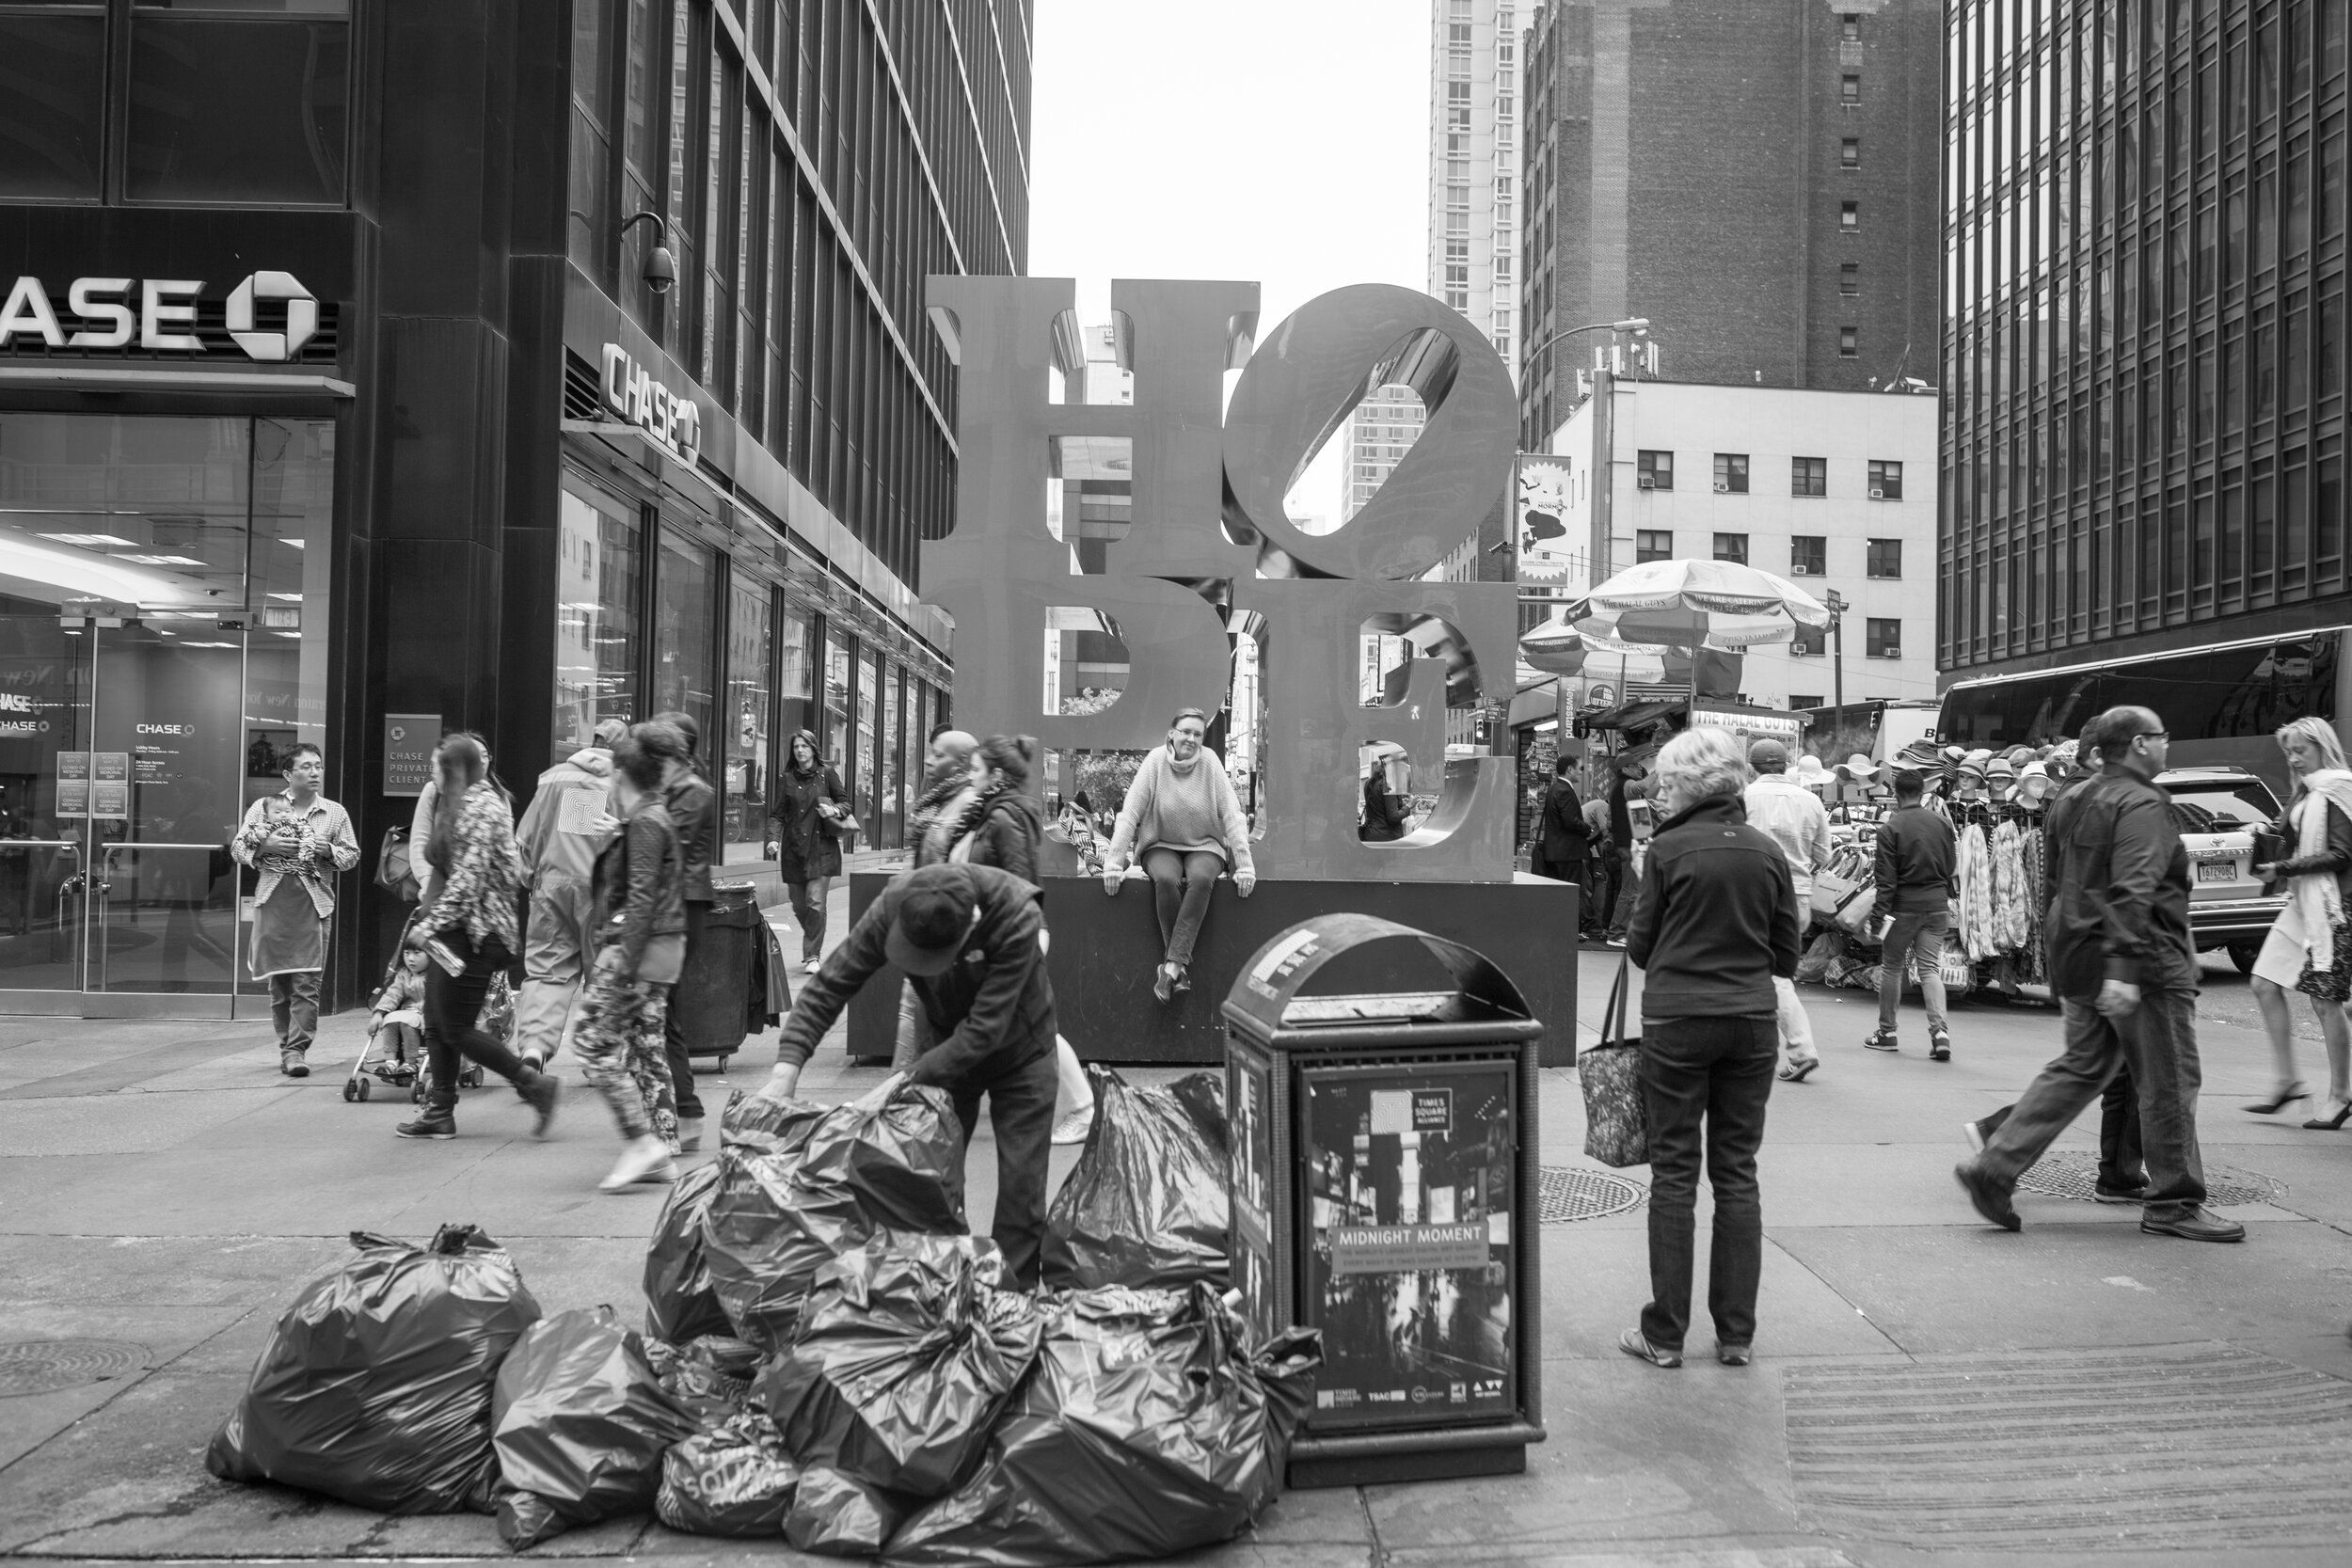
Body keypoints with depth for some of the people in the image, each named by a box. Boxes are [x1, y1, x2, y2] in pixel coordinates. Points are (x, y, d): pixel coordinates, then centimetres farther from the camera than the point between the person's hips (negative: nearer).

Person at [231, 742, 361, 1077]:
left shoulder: (335, 813, 10)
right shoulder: (264, 806, 8)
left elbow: (353, 856, 12)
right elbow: (238, 848, 8)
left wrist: (329, 851, -8)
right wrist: (266, 845, -11)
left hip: (315, 902, -1)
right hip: (274, 900, 1)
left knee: (307, 982, -8)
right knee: (279, 981, 6)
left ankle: (297, 1049, -7)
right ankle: (287, 1044, 17)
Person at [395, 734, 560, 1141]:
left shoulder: (480, 805, -13)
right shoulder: (457, 805, 18)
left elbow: (470, 876, -20)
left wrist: (431, 922, -20)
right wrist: (434, 921, 14)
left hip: (474, 929, -10)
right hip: (456, 930, 10)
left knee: (457, 1028, -7)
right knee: (437, 1023, 10)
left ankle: (536, 1084, -2)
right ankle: (440, 1112, 16)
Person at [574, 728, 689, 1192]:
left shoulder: (643, 824, -13)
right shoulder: (657, 817, 16)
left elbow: (641, 899, -20)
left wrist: (624, 965, -23)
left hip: (638, 948, -10)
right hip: (660, 950, 10)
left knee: (594, 1042, -6)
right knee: (648, 1047, 10)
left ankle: (642, 1142, -7)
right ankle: (662, 1153, 13)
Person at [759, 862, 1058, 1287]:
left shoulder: (1018, 918, -37)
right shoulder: (893, 906, -28)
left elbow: (984, 1030, -35)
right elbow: (828, 985, -21)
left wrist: (904, 1080, -38)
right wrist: (786, 1069, -30)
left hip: (1018, 1050, -3)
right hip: (947, 1047, 3)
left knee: (1020, 1185, -2)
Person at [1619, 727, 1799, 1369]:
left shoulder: (1669, 848, -9)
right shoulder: (1768, 851, 2)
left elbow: (1639, 945, -2)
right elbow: (1787, 955, 8)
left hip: (1677, 1018, -3)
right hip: (1752, 1020, 4)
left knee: (1674, 1174, 4)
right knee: (1738, 1174, 11)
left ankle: (1664, 1334, 10)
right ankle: (1736, 1334, 16)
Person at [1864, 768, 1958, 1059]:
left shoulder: (1890, 828, -10)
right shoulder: (1942, 824, 4)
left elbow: (1886, 877, -12)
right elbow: (1951, 868, 11)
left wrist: (1881, 912, -9)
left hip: (1904, 905, -4)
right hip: (1937, 904, 4)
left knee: (1891, 967, 9)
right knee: (1931, 968, 4)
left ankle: (1886, 1032, 18)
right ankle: (1940, 1030, -11)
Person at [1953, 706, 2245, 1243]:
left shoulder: (2072, 802, 14)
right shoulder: (2142, 804, -13)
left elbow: (2053, 885, 20)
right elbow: (2132, 891, -24)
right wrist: (2123, 969, -30)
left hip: (2076, 957, 9)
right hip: (2143, 965, -9)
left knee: (2080, 1068, 13)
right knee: (2170, 1082, 4)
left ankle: (1994, 1168, 5)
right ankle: (2173, 1204, 15)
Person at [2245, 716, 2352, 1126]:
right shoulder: (2306, 793, 15)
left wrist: (2282, 869, -17)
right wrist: (2269, 830, 0)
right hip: (2302, 904, 8)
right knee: (2265, 985, 4)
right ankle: (2287, 1082, 12)